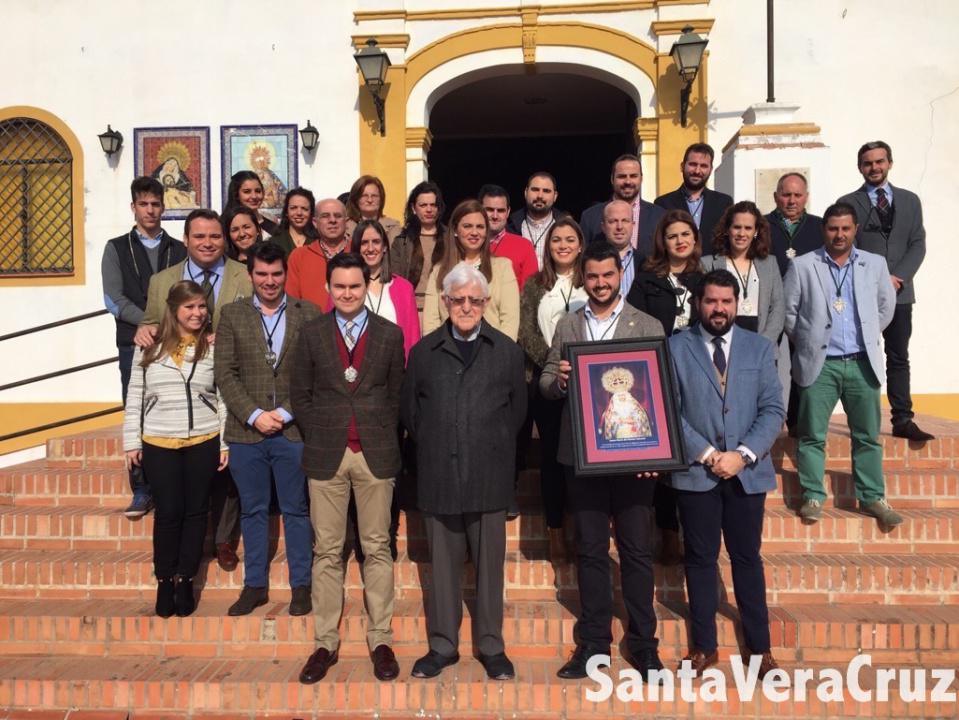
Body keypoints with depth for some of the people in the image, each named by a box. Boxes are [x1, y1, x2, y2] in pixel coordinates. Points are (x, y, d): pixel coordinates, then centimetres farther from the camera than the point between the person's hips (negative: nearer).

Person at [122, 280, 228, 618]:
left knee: (195, 511, 7)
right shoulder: (148, 347, 2)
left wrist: (226, 443, -1)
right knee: (168, 512, 3)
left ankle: (185, 581, 21)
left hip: (204, 442, 0)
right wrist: (132, 442, 3)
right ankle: (164, 581, 20)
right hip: (159, 444, 0)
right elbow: (134, 398, 5)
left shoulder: (213, 348, 1)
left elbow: (224, 398, 2)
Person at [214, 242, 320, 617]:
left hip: (294, 430, -1)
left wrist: (285, 413, -10)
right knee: (252, 511, 12)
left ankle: (301, 584, 21)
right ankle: (255, 584, 25)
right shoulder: (232, 315, 6)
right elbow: (225, 373, 1)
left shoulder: (308, 314, 1)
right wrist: (254, 414, -10)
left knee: (297, 510, 8)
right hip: (246, 431, 2)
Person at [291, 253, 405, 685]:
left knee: (377, 548, 6)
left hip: (376, 454, 0)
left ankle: (380, 639, 17)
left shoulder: (390, 334, 5)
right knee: (327, 550, 6)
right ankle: (325, 642, 17)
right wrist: (319, 437, 1)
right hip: (326, 454, 1)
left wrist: (385, 439, 1)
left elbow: (397, 395, 7)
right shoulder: (311, 334, 6)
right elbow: (300, 395, 8)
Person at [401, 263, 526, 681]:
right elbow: (409, 410, 11)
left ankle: (491, 646, 22)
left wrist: (495, 447, 6)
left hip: (489, 474, 0)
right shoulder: (423, 351, 7)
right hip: (438, 474, 1)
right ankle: (442, 644, 24)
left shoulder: (507, 351, 5)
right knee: (443, 563, 10)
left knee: (490, 563, 8)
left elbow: (517, 408, 9)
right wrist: (432, 446, 7)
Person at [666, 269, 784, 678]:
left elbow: (773, 410, 0)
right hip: (695, 471, -1)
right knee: (701, 560, 8)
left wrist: (742, 454, -12)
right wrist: (706, 454, -12)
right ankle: (703, 646, 21)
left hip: (748, 472, 1)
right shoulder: (676, 348, 1)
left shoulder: (760, 348, 6)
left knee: (747, 558, 10)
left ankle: (758, 647, 23)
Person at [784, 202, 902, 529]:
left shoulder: (875, 264, 6)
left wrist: (867, 337, 13)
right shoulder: (802, 266, -1)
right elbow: (789, 312, 3)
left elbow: (886, 306, 17)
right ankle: (813, 497, 11)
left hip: (863, 363, 2)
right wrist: (807, 342, 3)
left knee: (868, 436, 9)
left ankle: (873, 498, 19)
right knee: (813, 435, 1)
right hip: (819, 364, -2)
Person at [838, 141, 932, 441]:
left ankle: (903, 420, 9)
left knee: (899, 358, 5)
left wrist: (898, 277, -10)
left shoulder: (910, 200, 12)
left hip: (899, 292, 3)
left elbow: (918, 244, 6)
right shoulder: (848, 203, 3)